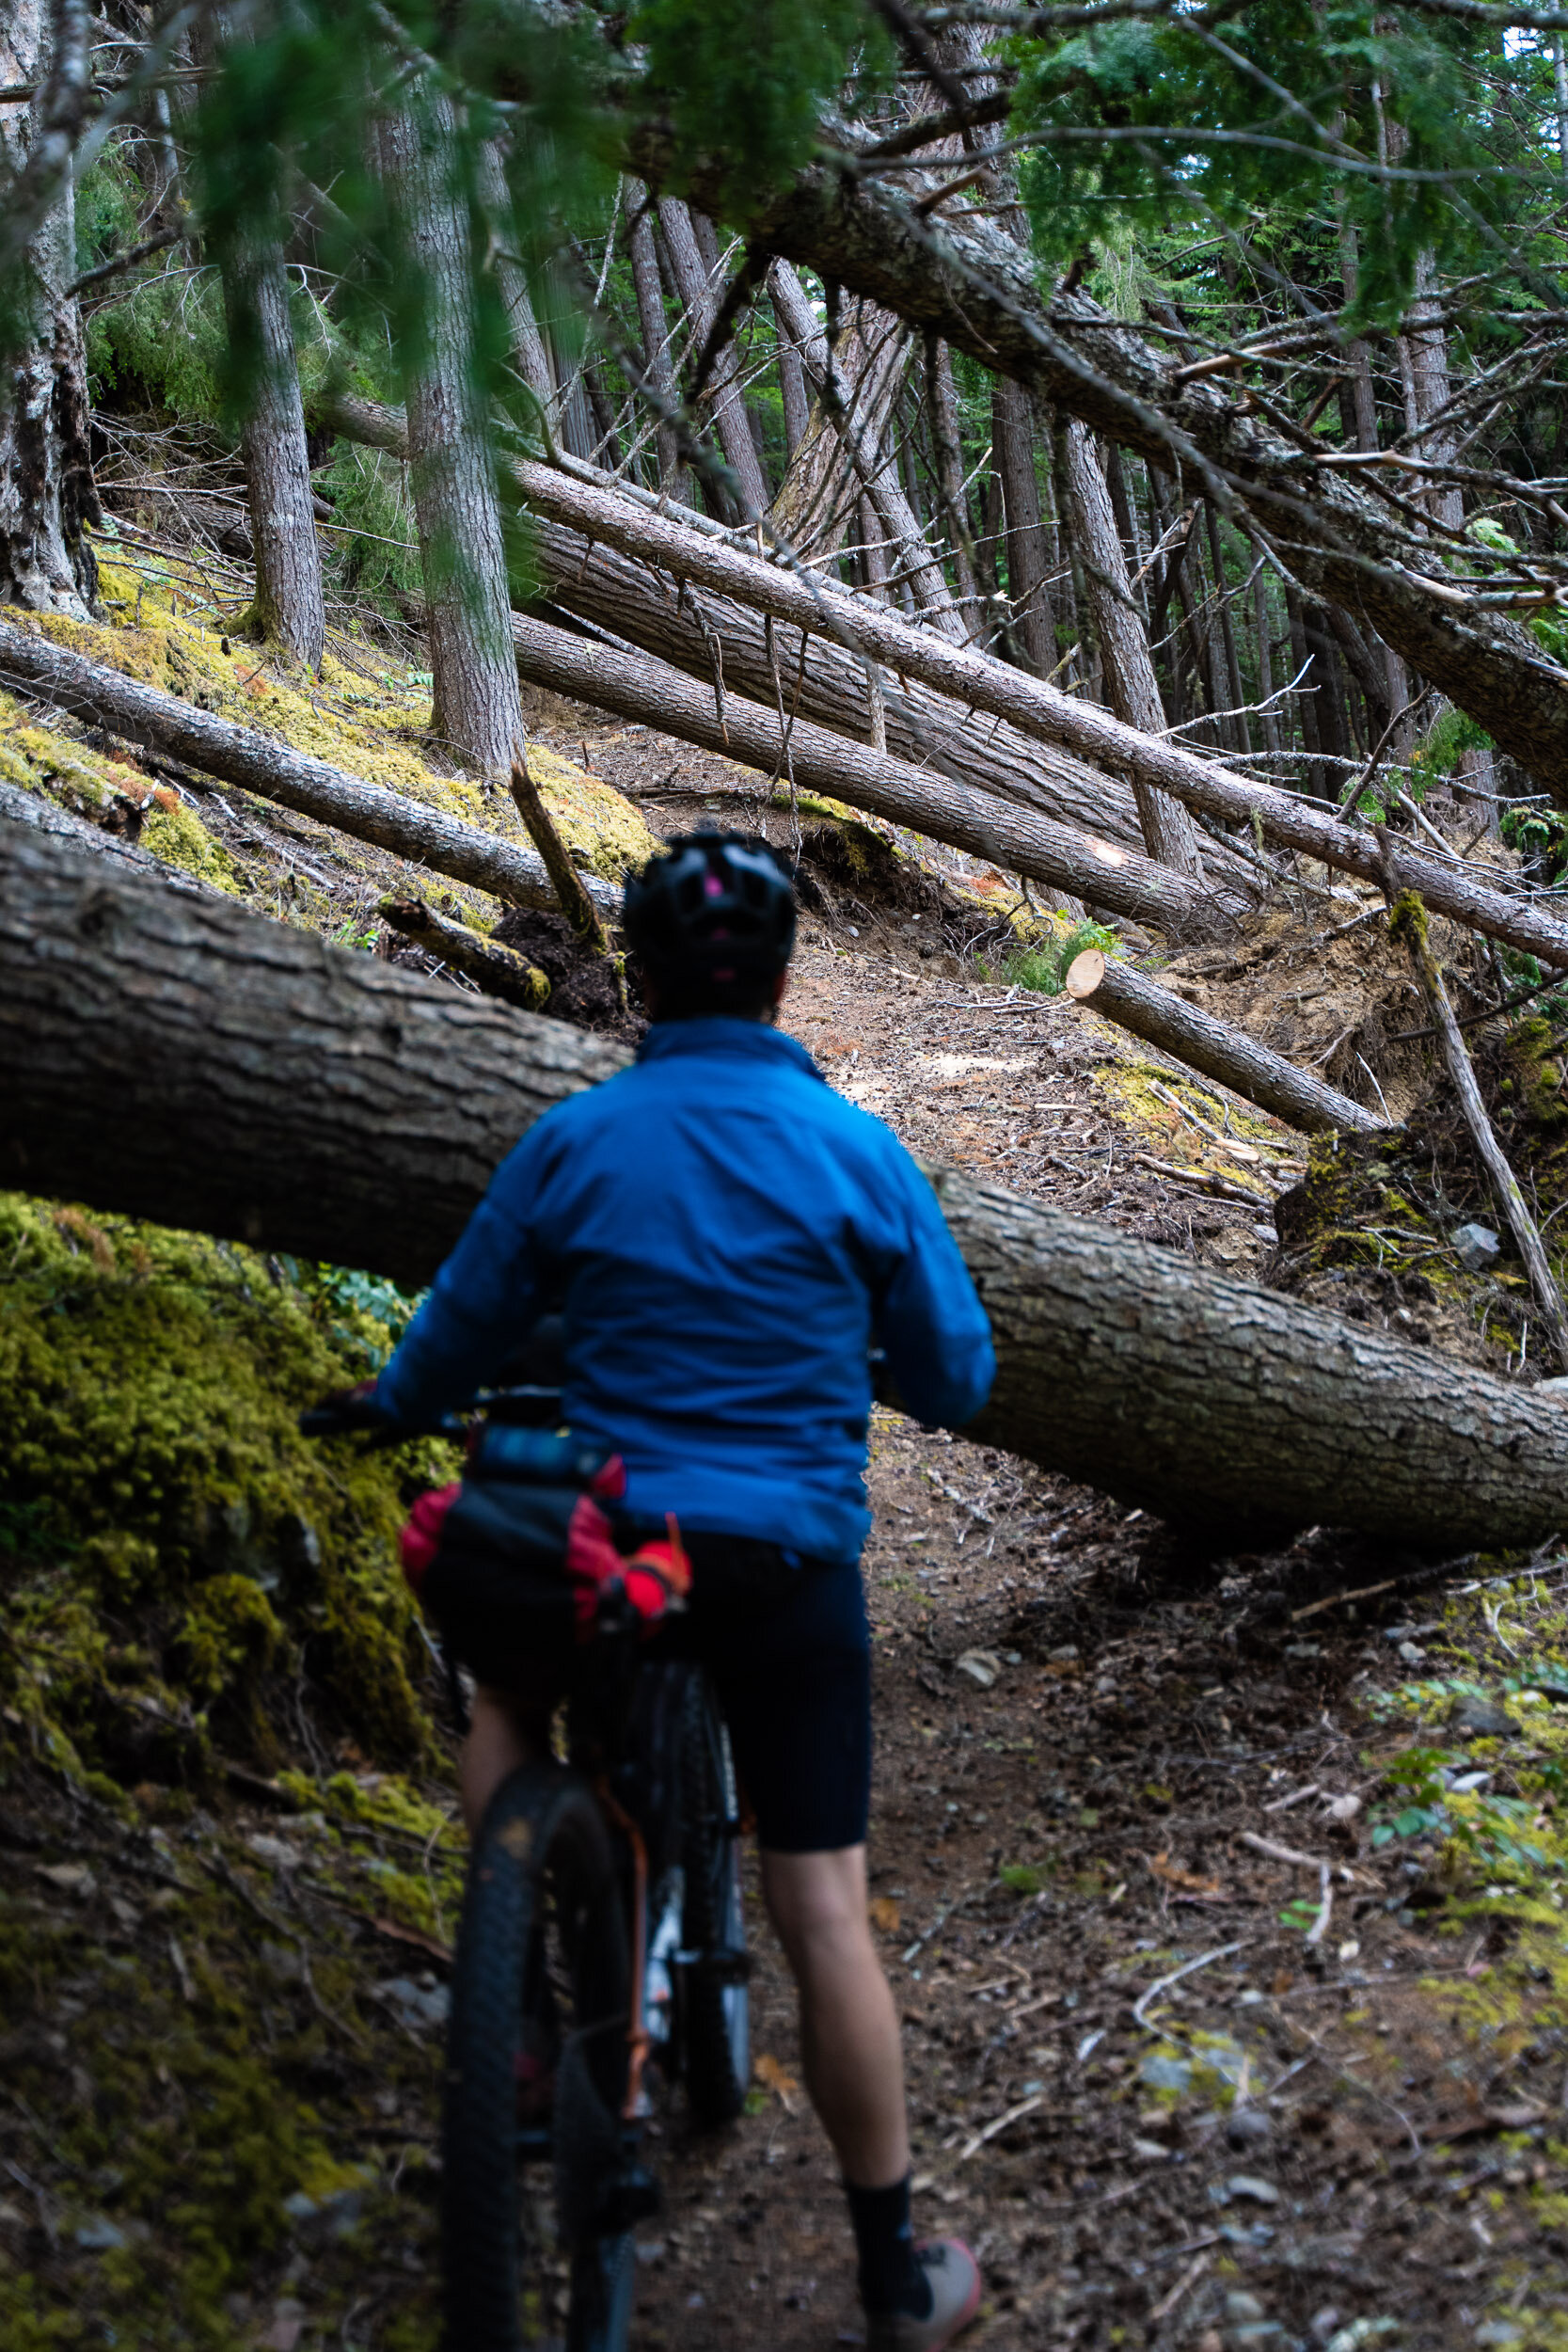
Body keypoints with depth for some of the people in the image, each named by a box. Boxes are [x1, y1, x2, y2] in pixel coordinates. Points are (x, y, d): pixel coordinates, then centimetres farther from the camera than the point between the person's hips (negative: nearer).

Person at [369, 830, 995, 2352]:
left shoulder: (571, 1143, -3)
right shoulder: (857, 1154, -5)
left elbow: (455, 1342, 8)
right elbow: (955, 1378, 4)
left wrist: (389, 1408, 30)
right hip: (791, 1562, -1)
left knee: (508, 1688, 33)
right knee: (822, 1912, 3)